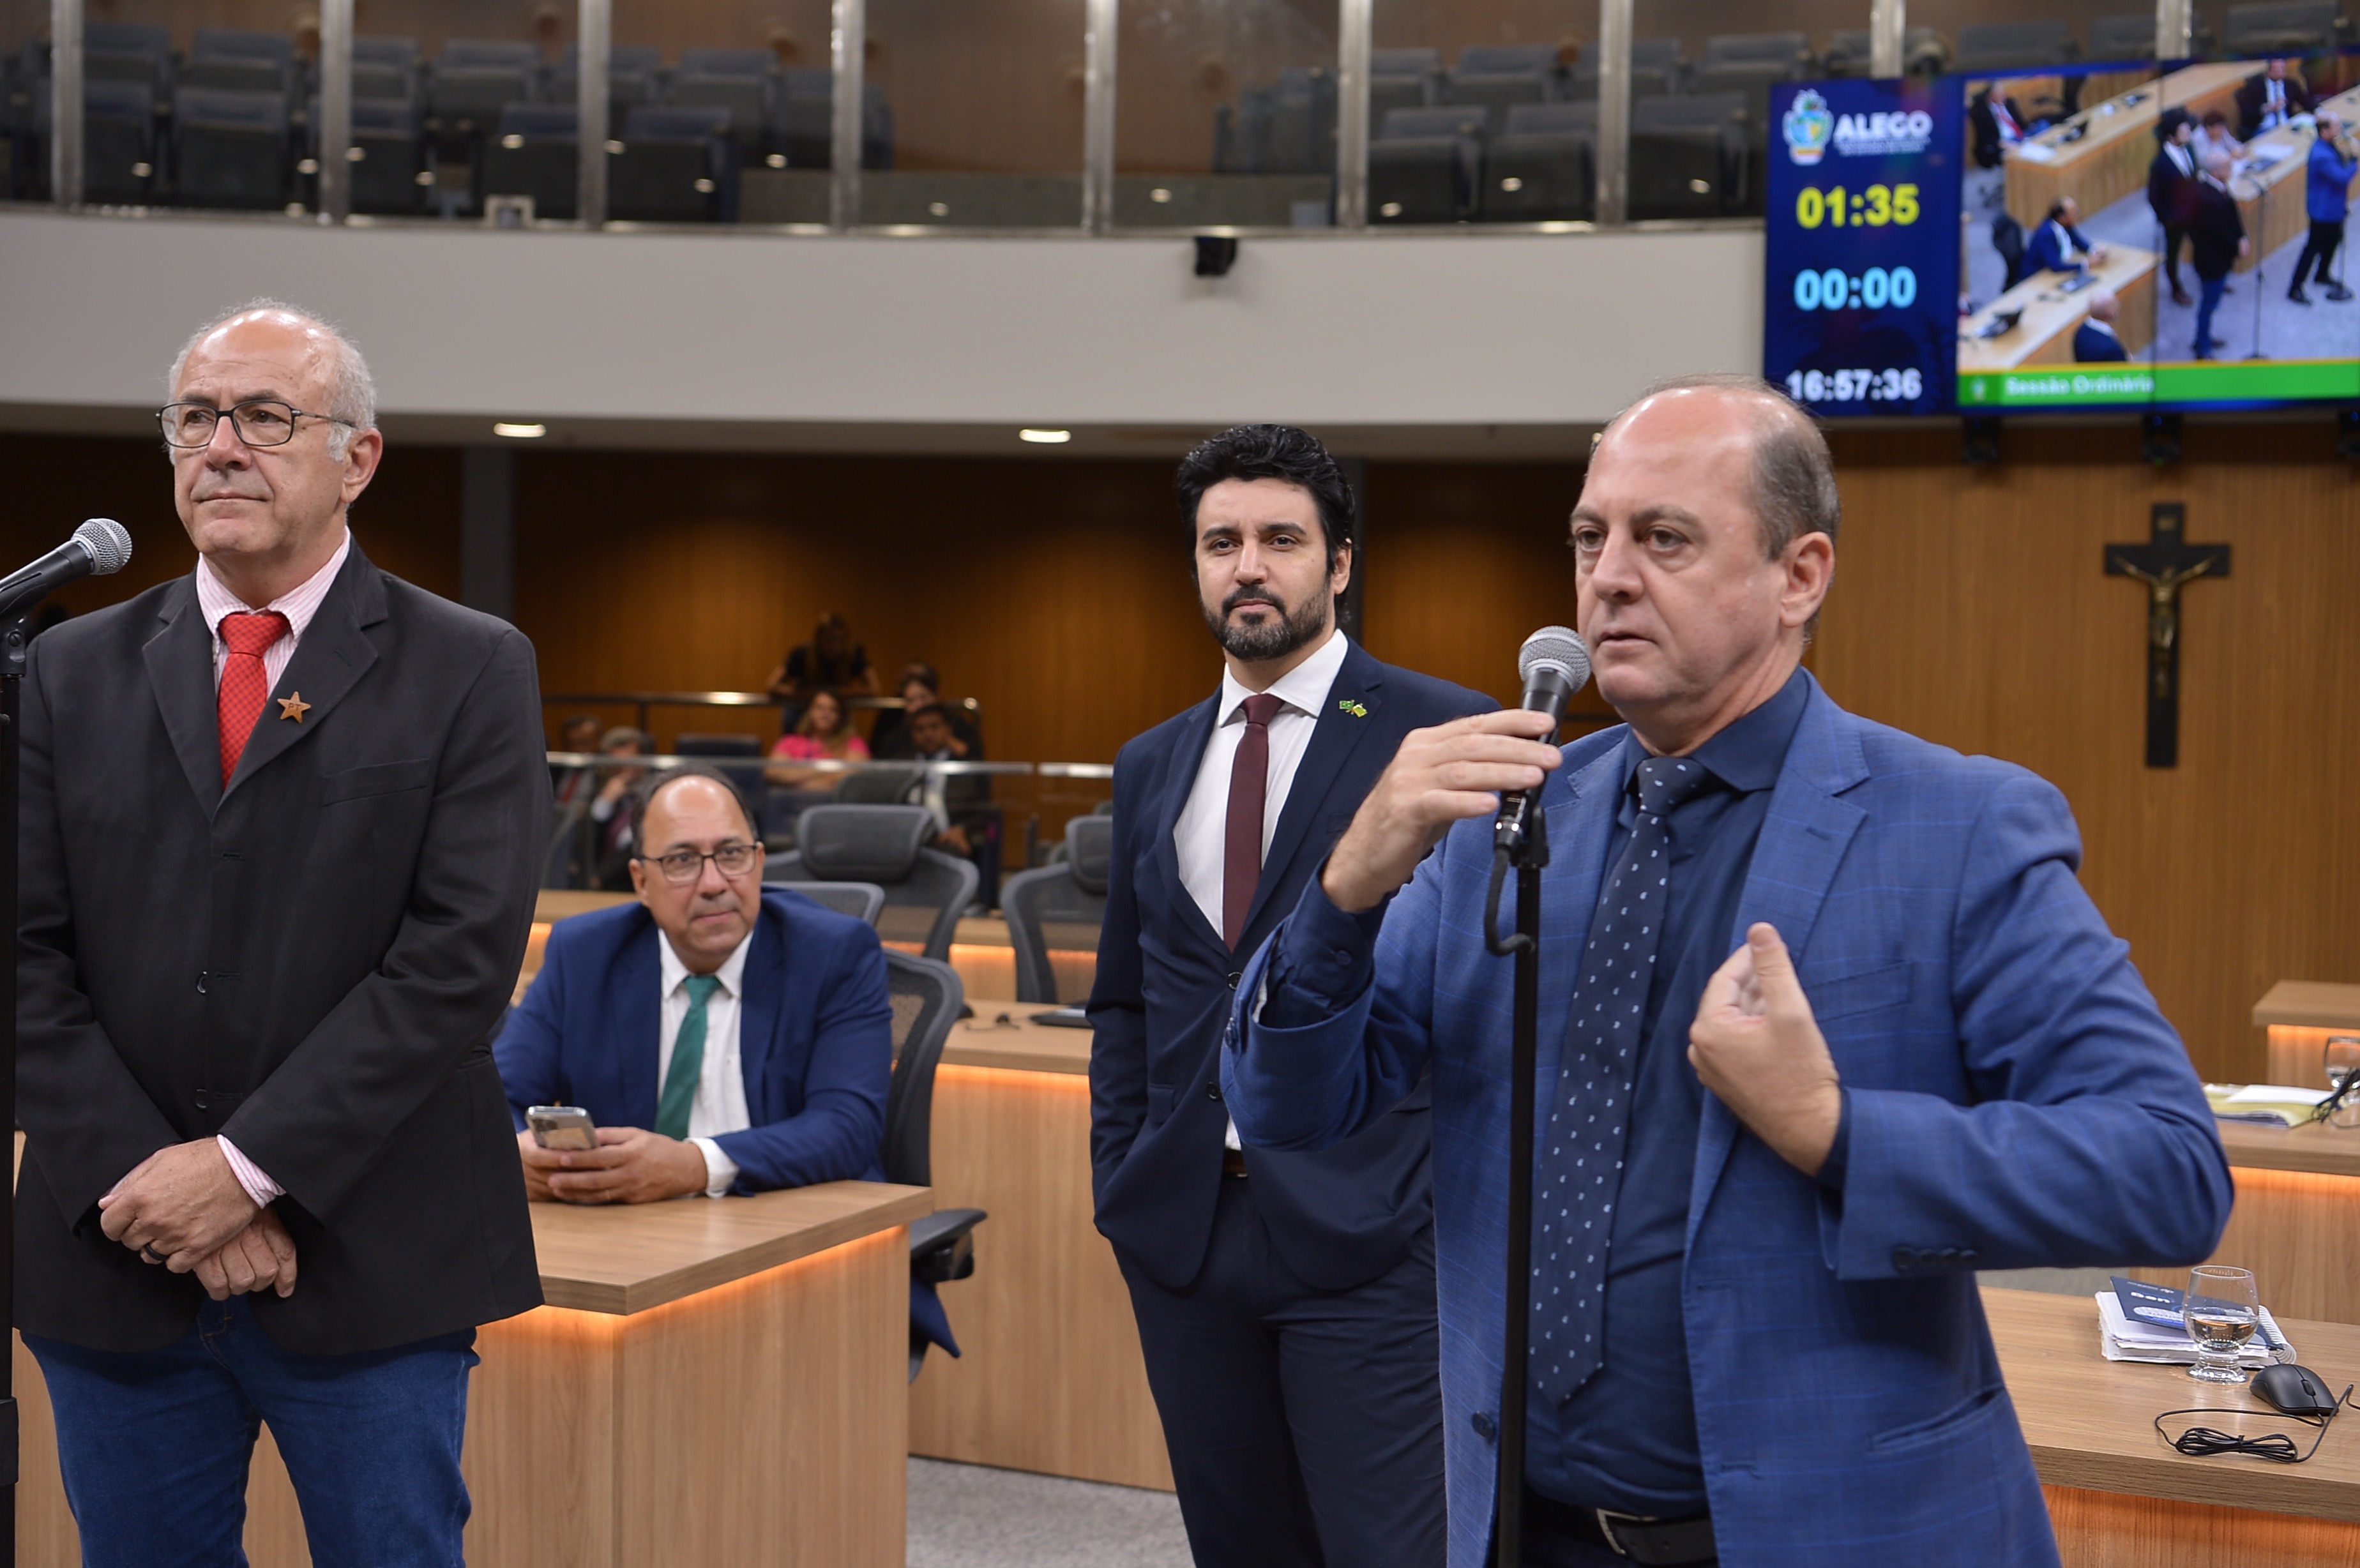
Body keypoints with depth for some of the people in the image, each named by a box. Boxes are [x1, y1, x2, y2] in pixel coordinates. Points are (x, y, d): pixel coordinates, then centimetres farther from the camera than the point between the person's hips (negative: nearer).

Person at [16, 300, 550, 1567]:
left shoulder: (470, 673, -2)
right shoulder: (73, 672, 9)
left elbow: (462, 956, -11)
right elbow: (30, 953, 2)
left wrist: (244, 1166, -15)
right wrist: (152, 1182, -10)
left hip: (369, 1268, -3)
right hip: (115, 1265, 3)